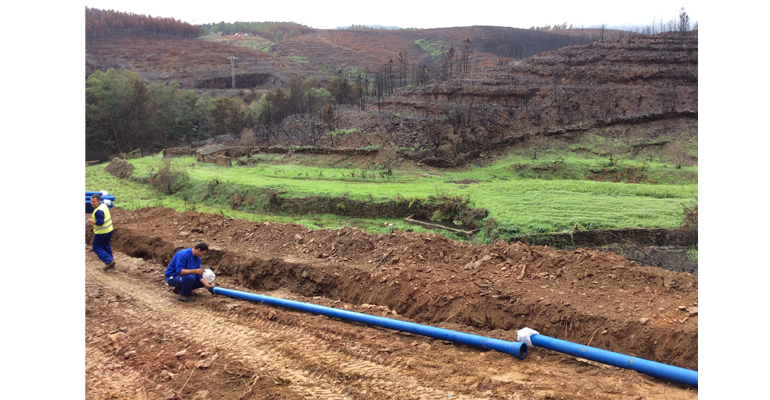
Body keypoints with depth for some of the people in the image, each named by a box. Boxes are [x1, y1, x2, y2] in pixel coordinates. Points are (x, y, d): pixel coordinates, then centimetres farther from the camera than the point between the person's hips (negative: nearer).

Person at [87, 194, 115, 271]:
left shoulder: (98, 211, -25)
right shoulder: (104, 205, 6)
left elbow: (100, 223, -28)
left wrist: (92, 221, -13)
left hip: (101, 233, -9)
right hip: (109, 230, 9)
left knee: (96, 247, 4)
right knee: (106, 246, 20)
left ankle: (109, 260, -7)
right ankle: (112, 264, 24)